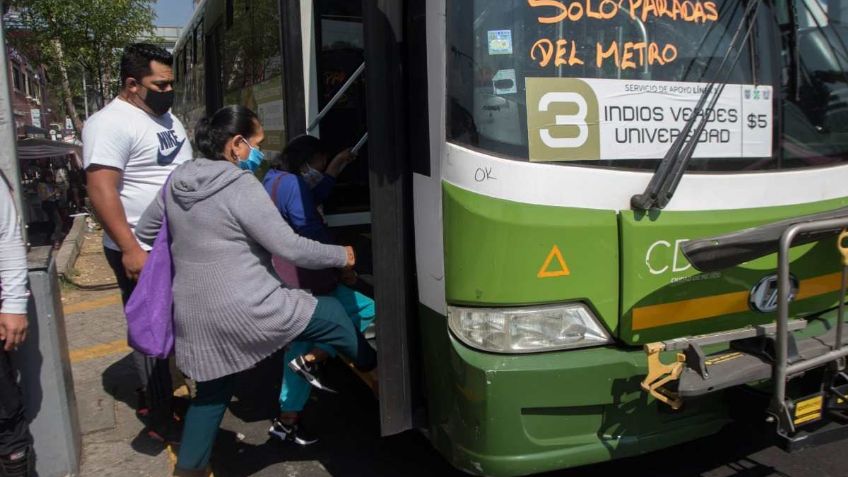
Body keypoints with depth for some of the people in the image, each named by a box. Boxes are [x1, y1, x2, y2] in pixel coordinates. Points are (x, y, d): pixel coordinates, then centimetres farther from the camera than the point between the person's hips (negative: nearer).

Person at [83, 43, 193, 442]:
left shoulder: (167, 117, 12)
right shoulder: (110, 123, -17)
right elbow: (101, 189, -25)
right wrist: (130, 249, -29)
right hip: (143, 251, -9)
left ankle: (151, 394, 37)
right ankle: (161, 421, 13)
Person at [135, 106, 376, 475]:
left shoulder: (176, 181, 8)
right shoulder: (242, 187, -14)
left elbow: (144, 232, 21)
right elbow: (290, 248, -15)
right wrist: (340, 255, -1)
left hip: (193, 316, 8)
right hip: (247, 310, -7)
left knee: (212, 393, 26)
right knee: (332, 313, 12)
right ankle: (370, 367, 31)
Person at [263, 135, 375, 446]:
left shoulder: (274, 181, 16)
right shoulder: (292, 184, -15)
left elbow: (312, 200, 24)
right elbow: (313, 235, -17)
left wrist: (335, 168, 20)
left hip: (288, 284, 11)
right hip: (300, 284, -11)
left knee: (300, 346, 18)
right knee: (368, 312, -9)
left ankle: (287, 422, 24)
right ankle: (312, 359, -7)